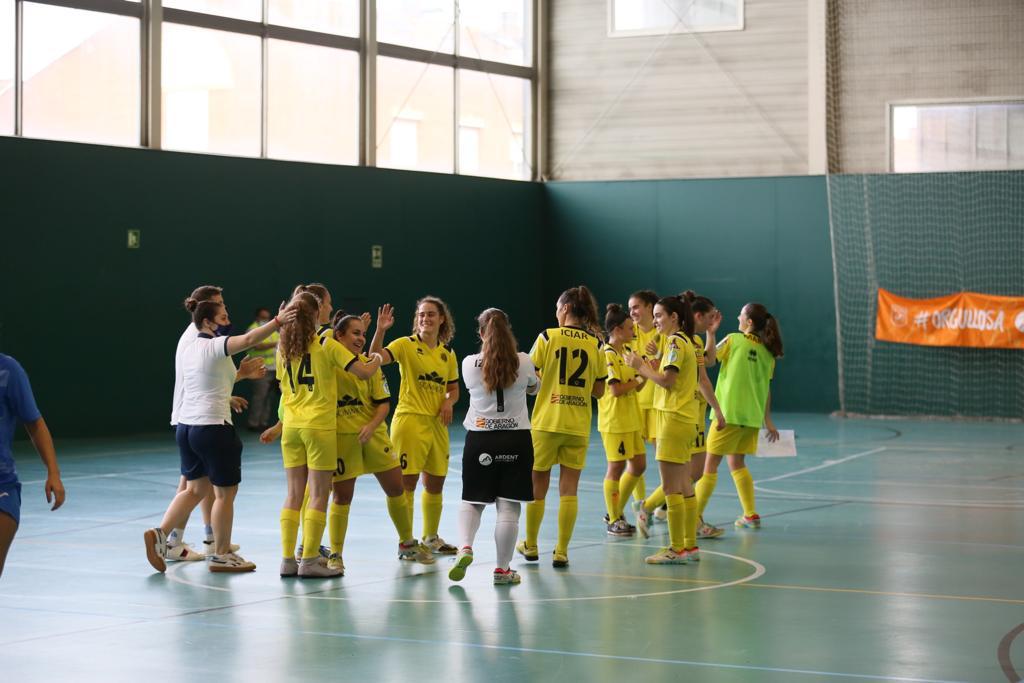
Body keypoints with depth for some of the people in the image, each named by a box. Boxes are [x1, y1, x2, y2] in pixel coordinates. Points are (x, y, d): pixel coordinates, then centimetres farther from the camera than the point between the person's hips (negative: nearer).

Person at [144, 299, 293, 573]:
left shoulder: (189, 349, 11)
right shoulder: (215, 346, -14)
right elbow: (249, 339, -31)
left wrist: (242, 373, 27)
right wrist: (277, 322, -38)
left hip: (186, 425, 8)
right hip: (213, 427, -8)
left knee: (196, 489, 17)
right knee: (225, 492, 5)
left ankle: (160, 534, 4)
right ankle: (221, 555, 12)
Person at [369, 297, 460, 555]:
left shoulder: (448, 353, 11)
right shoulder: (406, 345, -5)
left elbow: (453, 388, 20)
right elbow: (377, 357, -21)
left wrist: (449, 402, -1)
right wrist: (380, 330, -35)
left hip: (437, 423, 6)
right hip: (410, 419, -6)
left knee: (435, 483, 13)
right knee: (407, 482, -6)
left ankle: (431, 538, 28)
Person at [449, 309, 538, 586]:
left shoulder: (469, 364, -6)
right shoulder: (523, 362, -5)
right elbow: (533, 388, 16)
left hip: (479, 439, 0)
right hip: (517, 439, 0)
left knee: (472, 501, 15)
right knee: (508, 506, 3)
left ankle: (465, 547, -8)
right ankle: (503, 569, 7)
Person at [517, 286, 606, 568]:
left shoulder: (548, 337, -6)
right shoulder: (595, 344, 3)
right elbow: (599, 391, 5)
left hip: (546, 422, -2)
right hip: (578, 426, 2)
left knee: (537, 487, 11)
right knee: (569, 490, 5)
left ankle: (530, 546, 24)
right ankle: (561, 552, 3)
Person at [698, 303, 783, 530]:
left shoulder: (734, 340, -8)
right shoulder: (767, 352, 7)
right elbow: (766, 388, 11)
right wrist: (767, 420, 17)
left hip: (728, 413, -6)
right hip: (752, 417, 6)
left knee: (710, 464, -1)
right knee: (737, 463, 19)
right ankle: (750, 515, 15)